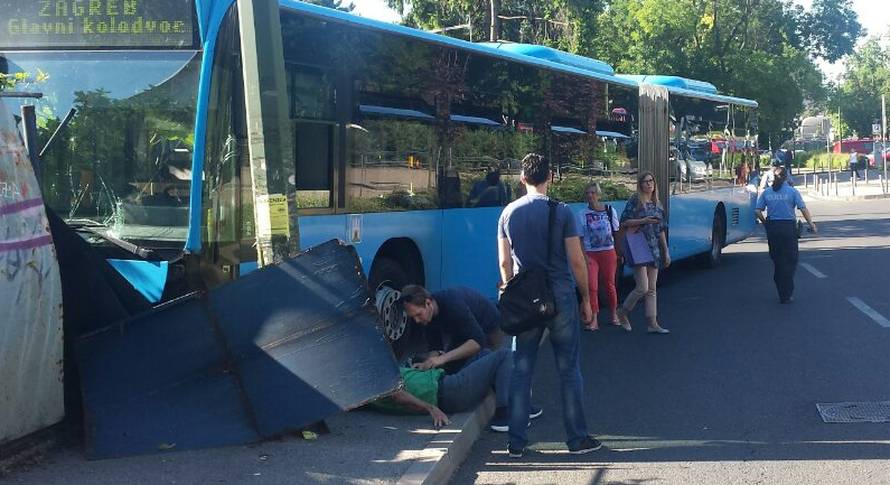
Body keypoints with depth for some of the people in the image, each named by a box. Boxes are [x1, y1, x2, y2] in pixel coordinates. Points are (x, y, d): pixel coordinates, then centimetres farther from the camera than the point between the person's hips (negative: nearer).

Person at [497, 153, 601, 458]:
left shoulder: (509, 213, 2)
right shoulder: (561, 212, -9)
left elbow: (505, 262, 5)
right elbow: (577, 261, -8)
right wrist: (586, 299, 2)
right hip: (561, 296, -3)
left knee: (521, 369, 8)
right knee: (569, 368, 7)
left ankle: (516, 442, 9)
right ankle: (577, 438, 12)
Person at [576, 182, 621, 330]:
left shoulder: (610, 210, 2)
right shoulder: (582, 214, -1)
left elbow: (616, 232, 9)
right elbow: (580, 238, 1)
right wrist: (583, 255, -8)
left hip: (608, 253, 1)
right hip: (590, 254, -1)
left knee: (609, 284, 9)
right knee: (591, 286, -8)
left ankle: (614, 314, 26)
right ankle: (594, 320, -4)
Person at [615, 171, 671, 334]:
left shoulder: (656, 204, 14)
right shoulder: (634, 201, -4)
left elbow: (661, 230, 17)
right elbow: (624, 222, -8)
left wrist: (666, 252, 15)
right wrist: (643, 220, -18)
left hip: (654, 249, 6)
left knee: (651, 289, 5)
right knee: (642, 288, -11)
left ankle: (653, 323, 6)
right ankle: (623, 312, 10)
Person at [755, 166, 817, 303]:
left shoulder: (766, 193, 4)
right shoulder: (792, 191, -4)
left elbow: (758, 211, 0)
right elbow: (803, 209, -10)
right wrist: (811, 224, -1)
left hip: (772, 228, 3)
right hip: (789, 227, -3)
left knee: (777, 261, 12)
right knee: (790, 261, 5)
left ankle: (782, 293, 18)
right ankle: (787, 294, 0)